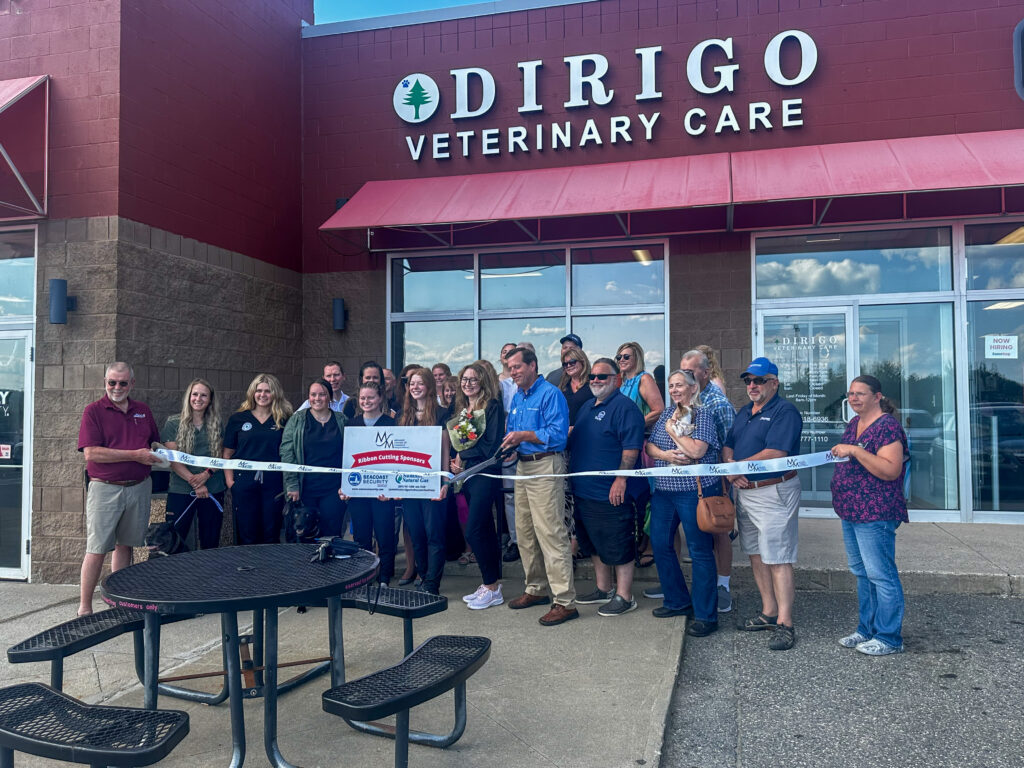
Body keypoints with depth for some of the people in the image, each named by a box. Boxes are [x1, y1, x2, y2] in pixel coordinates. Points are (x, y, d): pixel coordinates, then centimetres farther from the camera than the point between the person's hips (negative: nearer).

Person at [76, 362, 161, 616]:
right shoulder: (93, 411, -4)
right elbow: (91, 453, -15)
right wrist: (135, 455, -17)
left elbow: (155, 441, 25)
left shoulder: (143, 410, 12)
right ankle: (84, 607, 7)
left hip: (138, 488, 5)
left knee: (125, 545, 13)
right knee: (97, 549, -3)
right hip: (105, 488, -5)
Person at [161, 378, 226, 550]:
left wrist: (206, 474, -12)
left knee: (210, 542, 7)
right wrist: (194, 482, -14)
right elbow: (173, 460, -5)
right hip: (181, 491, -2)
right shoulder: (174, 424, 1)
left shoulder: (217, 425, 9)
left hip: (213, 490, 2)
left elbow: (221, 456, 7)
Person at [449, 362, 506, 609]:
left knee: (473, 531, -11)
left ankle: (492, 588, 1)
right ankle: (491, 584, 20)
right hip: (467, 475, 8)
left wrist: (466, 463, -7)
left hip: (484, 474, -8)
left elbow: (493, 443, -15)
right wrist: (457, 462, 0)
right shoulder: (462, 410, 16)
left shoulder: (492, 406, -8)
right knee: (485, 531, 12)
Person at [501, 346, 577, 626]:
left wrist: (524, 436, -20)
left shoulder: (550, 394, -11)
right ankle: (536, 589, 29)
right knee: (525, 533, 15)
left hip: (545, 467, -9)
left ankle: (565, 601, -6)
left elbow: (558, 434, -20)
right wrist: (511, 446, 2)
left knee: (551, 534, -10)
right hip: (523, 467, 9)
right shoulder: (517, 398, 16)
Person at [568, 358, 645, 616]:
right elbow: (574, 440, 25)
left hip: (611, 492, -9)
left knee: (618, 546, 0)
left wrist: (621, 479, -23)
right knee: (594, 544, 18)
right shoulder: (586, 407, 16)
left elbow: (631, 447, -19)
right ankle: (603, 589, 32)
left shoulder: (624, 407, -12)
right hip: (584, 489, 9)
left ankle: (624, 596, 11)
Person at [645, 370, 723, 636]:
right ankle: (677, 601, 29)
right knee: (660, 544, 12)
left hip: (695, 491, -7)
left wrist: (673, 429, -10)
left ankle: (706, 615, 9)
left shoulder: (703, 414, -7)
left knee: (700, 550, 0)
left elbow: (697, 450, -20)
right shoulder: (667, 413, 12)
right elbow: (650, 446, 9)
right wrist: (665, 454, -12)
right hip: (663, 490, 7)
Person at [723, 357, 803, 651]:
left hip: (774, 493, -9)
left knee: (778, 560, -5)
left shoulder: (785, 411, -11)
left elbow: (775, 454, -21)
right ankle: (768, 612, 27)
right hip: (745, 492, 9)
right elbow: (728, 447, 14)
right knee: (756, 555, 15)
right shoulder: (744, 412, 16)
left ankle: (784, 624, 1)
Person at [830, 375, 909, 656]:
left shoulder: (887, 425, -15)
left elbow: (890, 471, -24)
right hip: (850, 512, 10)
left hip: (876, 514, -10)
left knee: (880, 574, -2)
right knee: (862, 573, 17)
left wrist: (854, 450, -27)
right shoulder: (854, 423, 13)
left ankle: (889, 638, 10)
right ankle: (866, 629, 29)